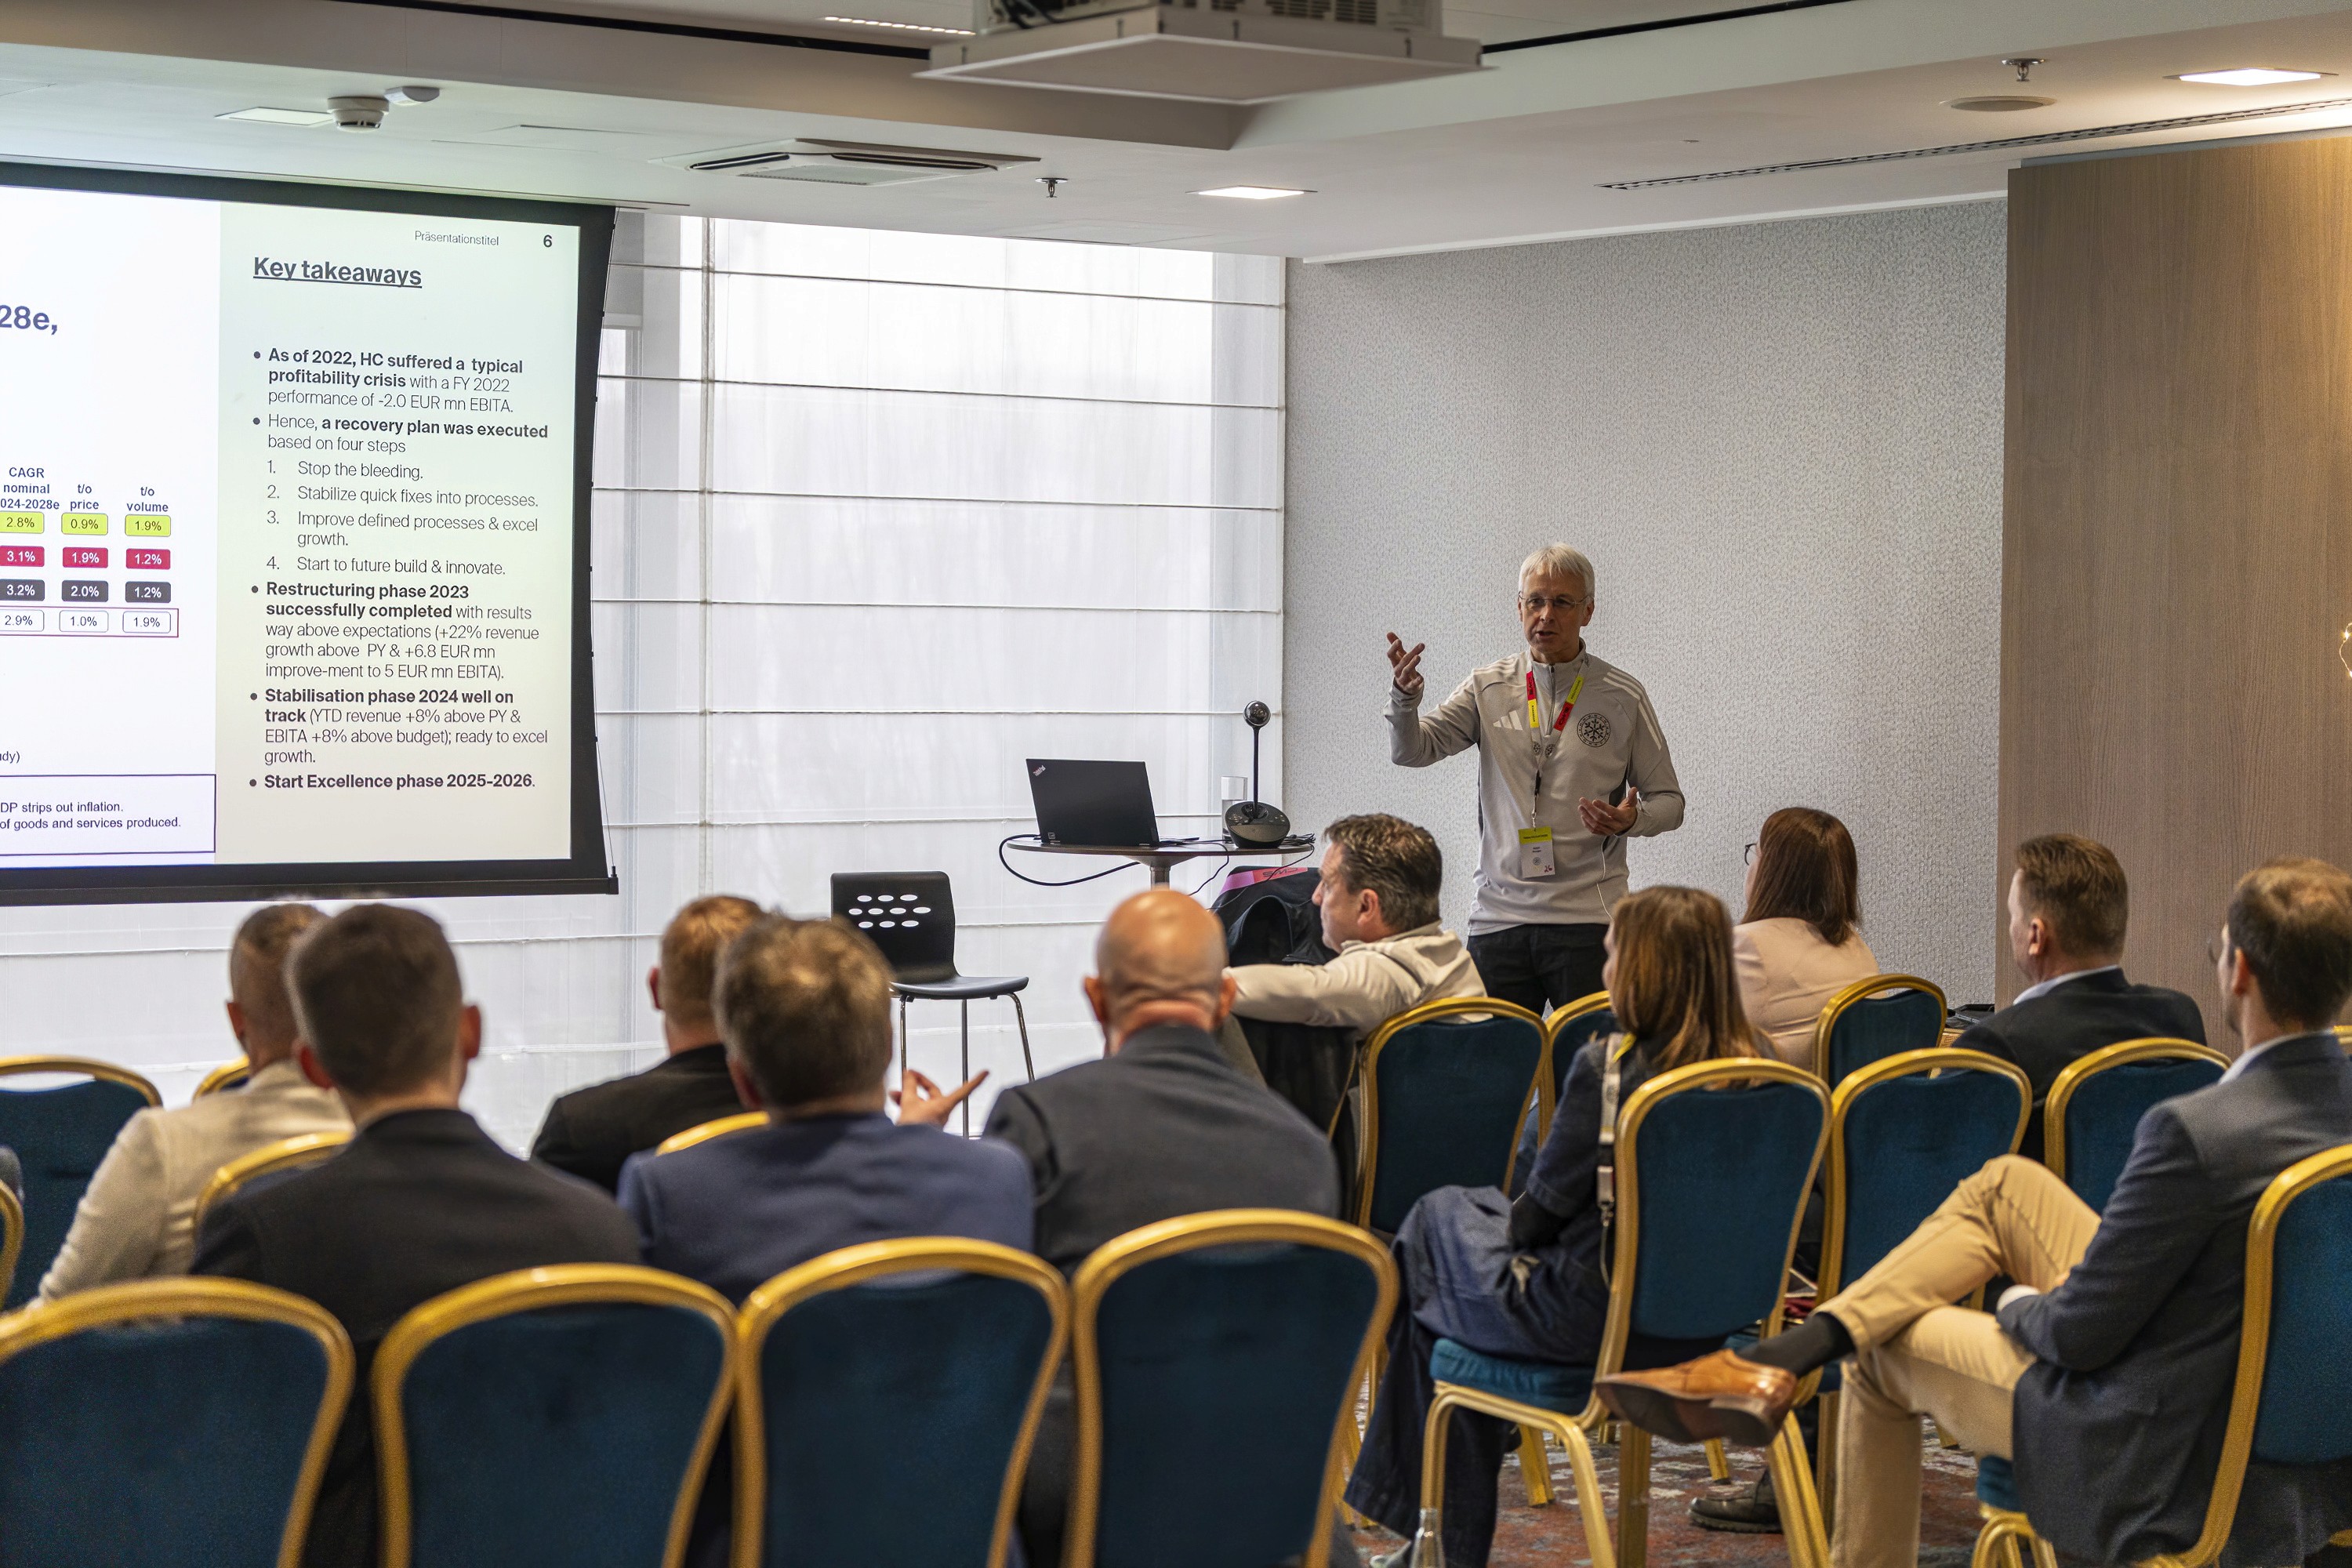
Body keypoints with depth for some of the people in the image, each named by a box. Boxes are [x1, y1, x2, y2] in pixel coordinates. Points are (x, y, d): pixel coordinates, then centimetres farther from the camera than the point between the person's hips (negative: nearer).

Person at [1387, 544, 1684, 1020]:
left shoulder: (1622, 696, 5)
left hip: (1588, 919, -2)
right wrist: (1404, 697, -22)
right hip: (1498, 917, 2)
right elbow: (1412, 750, -2)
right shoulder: (1487, 688, 9)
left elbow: (1667, 801, 10)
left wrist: (1631, 819, -12)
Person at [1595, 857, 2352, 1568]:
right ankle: (1775, 1360, 19)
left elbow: (2082, 1335, -20)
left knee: (1886, 1351, 17)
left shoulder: (2196, 1133, -31)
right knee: (2005, 1184, 14)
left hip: (2156, 1462, -8)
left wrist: (2023, 1306, 5)